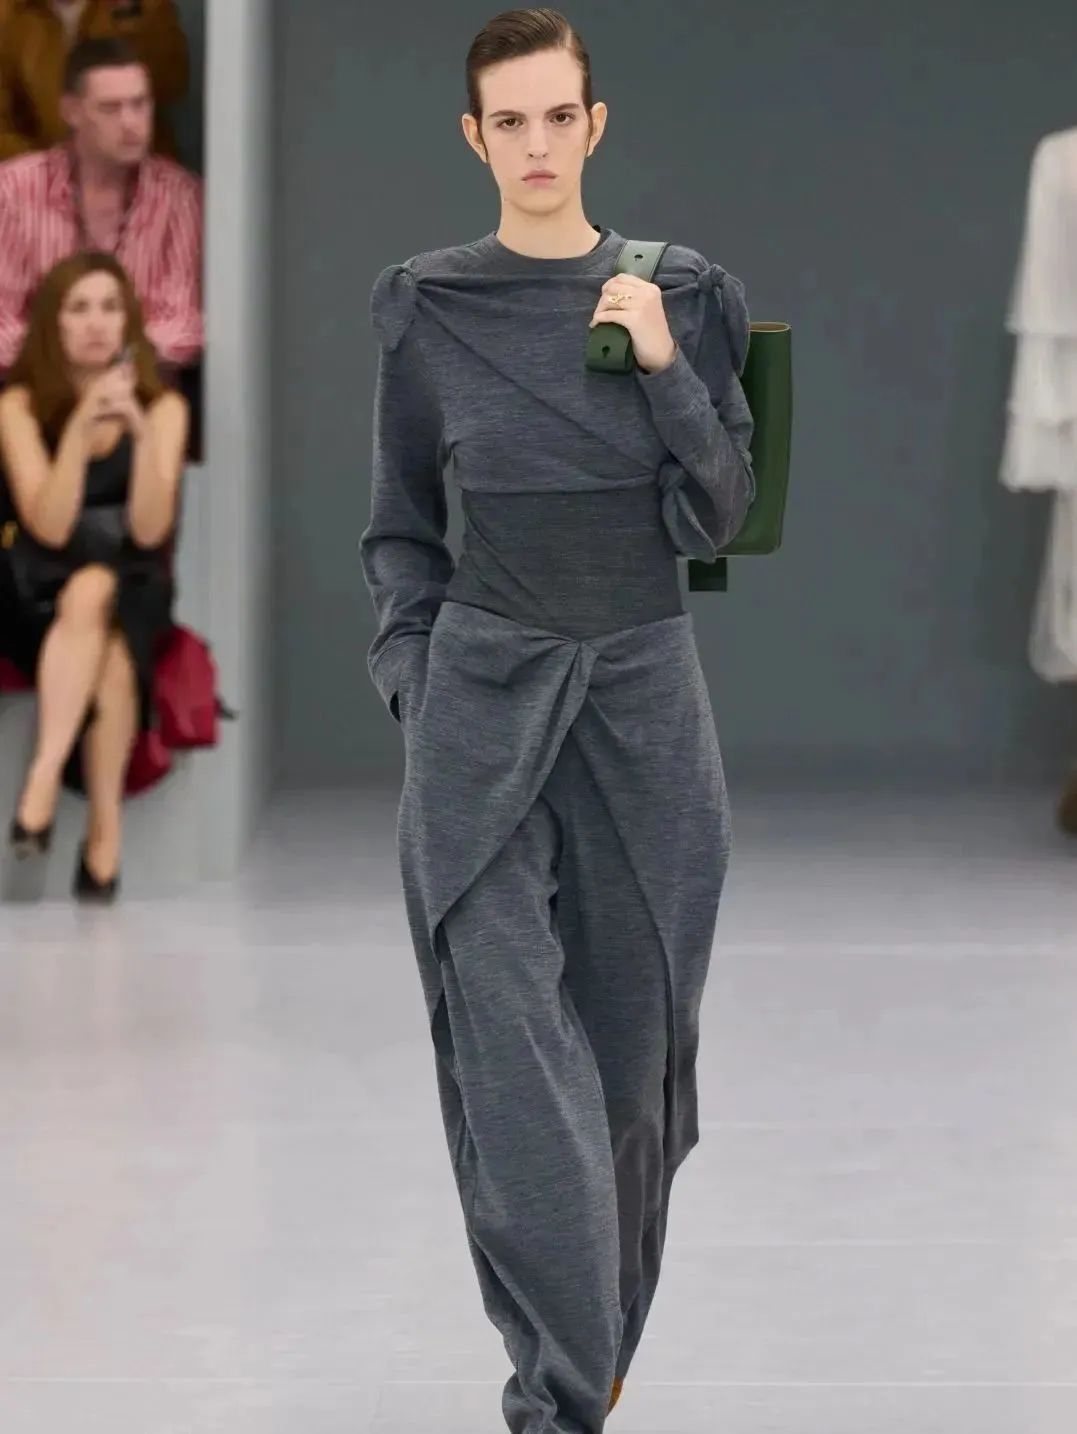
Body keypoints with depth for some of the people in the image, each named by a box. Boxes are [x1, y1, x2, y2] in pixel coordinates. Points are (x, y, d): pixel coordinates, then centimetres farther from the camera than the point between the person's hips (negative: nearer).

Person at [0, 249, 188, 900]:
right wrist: (81, 427, -27)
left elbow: (149, 530, -14)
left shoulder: (164, 406, -3)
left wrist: (141, 431, -26)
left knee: (95, 593, -36)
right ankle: (106, 822, -38)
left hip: (135, 590, 1)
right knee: (96, 618, -36)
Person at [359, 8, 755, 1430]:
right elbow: (401, 526, 9)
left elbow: (717, 518, 0)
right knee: (513, 1044, -9)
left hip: (645, 693, 1)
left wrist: (663, 367, -12)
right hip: (482, 704, -1)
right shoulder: (426, 308, 1)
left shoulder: (688, 297, 2)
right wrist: (413, 684, -2)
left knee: (632, 1030, 9)